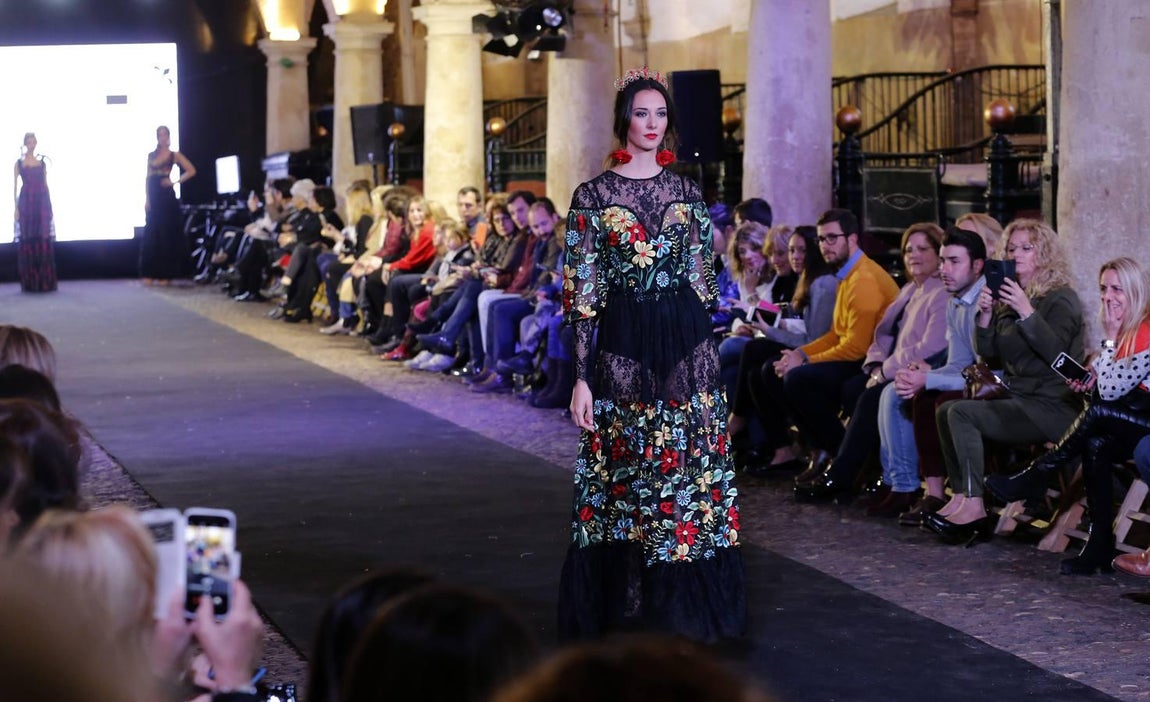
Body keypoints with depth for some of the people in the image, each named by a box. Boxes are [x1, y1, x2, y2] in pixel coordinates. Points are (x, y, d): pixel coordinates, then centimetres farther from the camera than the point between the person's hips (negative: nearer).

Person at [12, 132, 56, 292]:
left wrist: (49, 205, 5)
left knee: (44, 240, -3)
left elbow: (45, 184, 10)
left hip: (42, 201, 1)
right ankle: (30, 283, 2)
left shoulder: (42, 162, 9)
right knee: (27, 240, -2)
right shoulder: (19, 163, 5)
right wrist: (16, 207, -5)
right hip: (26, 202, -1)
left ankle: (45, 281, 0)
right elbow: (15, 186, 3)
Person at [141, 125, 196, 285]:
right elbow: (148, 178, 10)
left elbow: (191, 171, -1)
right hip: (153, 198, 4)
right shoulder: (151, 156, 13)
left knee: (167, 234, -3)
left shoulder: (174, 155, 3)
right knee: (151, 235, 0)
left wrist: (175, 182, -8)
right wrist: (146, 199, 1)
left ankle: (165, 274, 0)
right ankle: (150, 274, 0)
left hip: (167, 197, -4)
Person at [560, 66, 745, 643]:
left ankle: (683, 608, 15)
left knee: (690, 467, 3)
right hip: (621, 344, -3)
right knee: (625, 474, 2)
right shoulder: (593, 195, -1)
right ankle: (623, 611, 14)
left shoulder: (686, 193, 8)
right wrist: (581, 376, -9)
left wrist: (705, 352, 9)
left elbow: (703, 278, 12)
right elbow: (583, 291, -4)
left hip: (685, 343, 3)